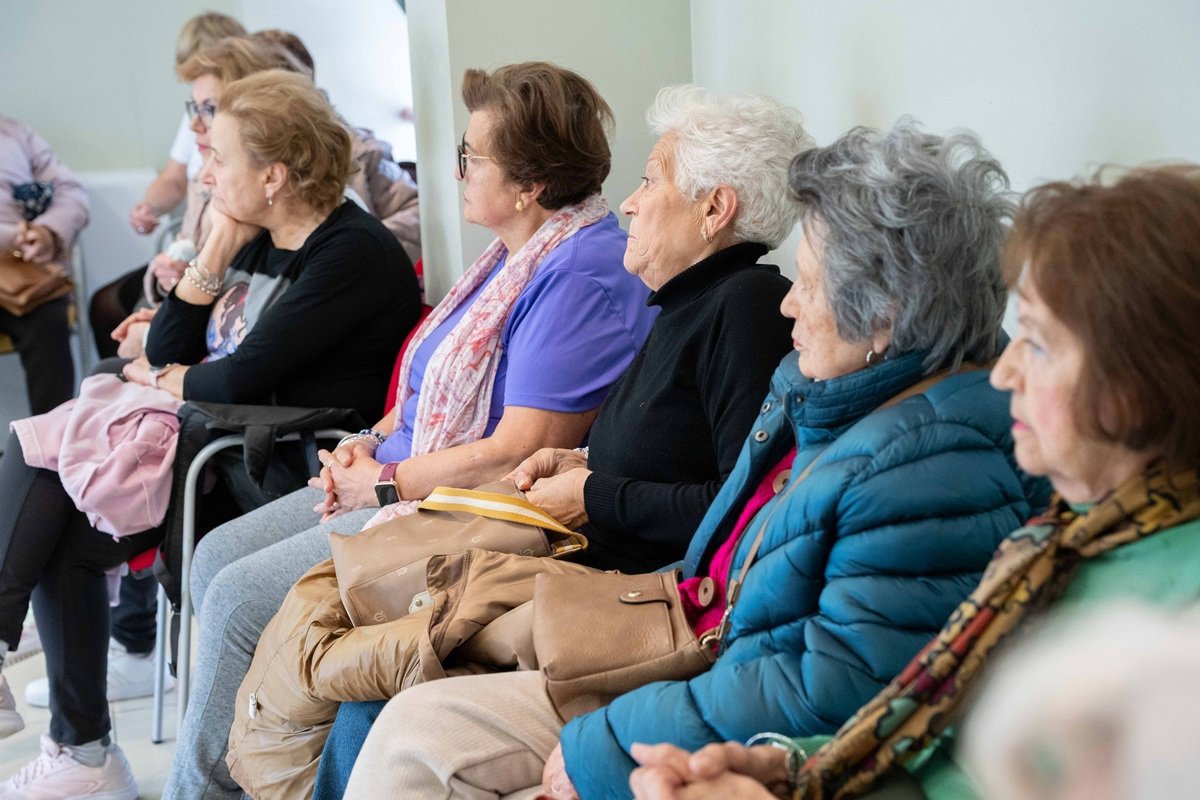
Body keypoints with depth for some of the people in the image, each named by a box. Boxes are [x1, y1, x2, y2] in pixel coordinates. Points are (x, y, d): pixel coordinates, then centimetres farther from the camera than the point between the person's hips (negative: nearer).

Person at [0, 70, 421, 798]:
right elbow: (167, 355, 11)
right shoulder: (261, 241, 15)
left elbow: (242, 377, -19)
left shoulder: (354, 252, -13)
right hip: (214, 439, 9)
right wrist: (216, 252, 2)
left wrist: (174, 383, 1)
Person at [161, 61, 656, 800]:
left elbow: (520, 452, -25)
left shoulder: (581, 276, -21)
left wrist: (383, 483, -15)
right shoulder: (517, 252, 11)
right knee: (217, 557, 7)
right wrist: (369, 442, 3)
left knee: (240, 597, -13)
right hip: (400, 478, 11)